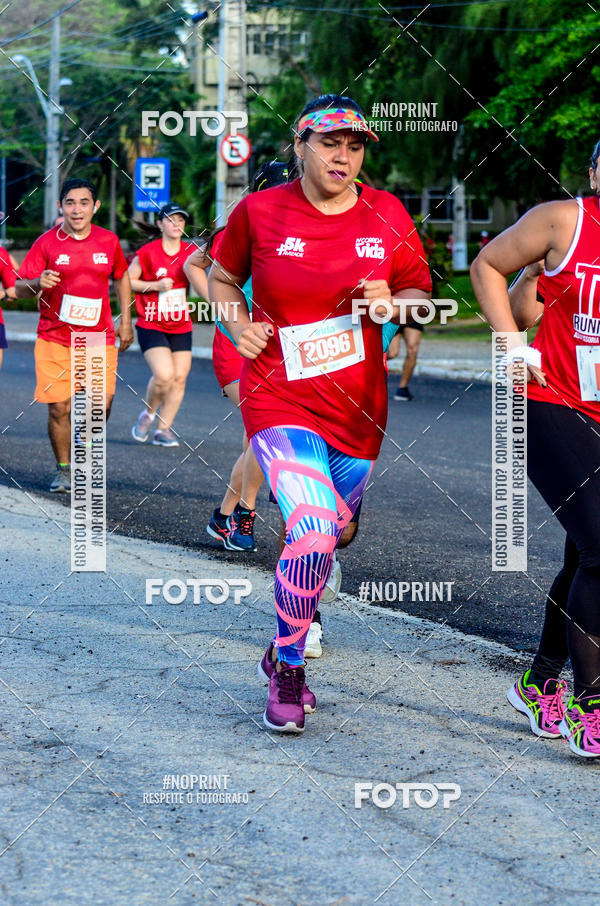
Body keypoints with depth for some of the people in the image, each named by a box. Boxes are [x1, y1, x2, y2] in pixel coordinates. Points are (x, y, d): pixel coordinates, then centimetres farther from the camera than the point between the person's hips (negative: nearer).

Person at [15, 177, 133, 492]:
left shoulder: (108, 241, 4)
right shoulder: (46, 243, -3)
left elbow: (122, 277, 21)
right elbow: (19, 289, -3)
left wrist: (125, 321, 17)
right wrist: (37, 283, -26)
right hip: (55, 341, -1)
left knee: (100, 408, -6)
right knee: (59, 409, -4)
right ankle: (63, 469, 16)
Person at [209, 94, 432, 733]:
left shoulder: (387, 215, 1)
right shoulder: (259, 212, -5)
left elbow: (420, 293, 10)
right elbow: (221, 276, 12)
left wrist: (392, 303, -12)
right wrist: (241, 328, -5)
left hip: (357, 409, 4)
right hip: (280, 400, -4)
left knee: (325, 539, 16)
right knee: (314, 536, -22)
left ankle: (282, 650, 42)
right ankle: (287, 674, -1)